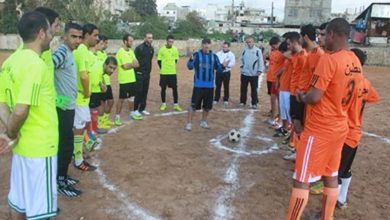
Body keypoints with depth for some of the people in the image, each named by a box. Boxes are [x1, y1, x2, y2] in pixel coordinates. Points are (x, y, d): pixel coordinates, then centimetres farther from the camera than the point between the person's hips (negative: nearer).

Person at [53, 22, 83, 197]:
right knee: (65, 145, -1)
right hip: (63, 107, -10)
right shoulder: (62, 53, -18)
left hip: (69, 106, 10)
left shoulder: (69, 53, 12)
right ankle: (60, 182, 12)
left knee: (66, 144, 18)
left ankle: (62, 176, 31)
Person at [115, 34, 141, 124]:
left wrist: (130, 64, -14)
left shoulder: (131, 51, 10)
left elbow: (137, 64, 5)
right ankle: (117, 117, 7)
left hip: (132, 79, 8)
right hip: (124, 80, -8)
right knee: (122, 99, -2)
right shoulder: (120, 52, -15)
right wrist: (133, 64, -5)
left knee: (132, 96, 15)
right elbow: (125, 66, -23)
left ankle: (132, 114, 29)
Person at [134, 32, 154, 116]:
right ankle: (135, 109, 5)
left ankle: (142, 109, 18)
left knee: (145, 91, 9)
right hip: (139, 73, -6)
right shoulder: (139, 48, -11)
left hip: (147, 74, 6)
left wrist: (149, 71, 15)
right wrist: (136, 70, -12)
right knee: (138, 91, -4)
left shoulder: (151, 49, 10)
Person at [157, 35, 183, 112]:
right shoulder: (162, 49, -7)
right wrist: (163, 68, 4)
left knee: (175, 88, 1)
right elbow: (159, 61, 0)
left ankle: (176, 105, 10)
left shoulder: (175, 49, -1)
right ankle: (163, 104, 21)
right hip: (163, 73, -1)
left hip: (173, 73, 1)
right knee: (163, 88, 7)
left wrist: (171, 67, 9)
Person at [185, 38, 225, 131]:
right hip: (199, 85, -4)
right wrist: (191, 59, -30)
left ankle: (203, 122, 29)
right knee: (194, 105, -4)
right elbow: (190, 67, -11)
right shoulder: (197, 54, -5)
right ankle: (189, 123, 6)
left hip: (210, 85, 4)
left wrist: (223, 66, -13)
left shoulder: (214, 56, 5)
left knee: (207, 106, 12)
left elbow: (218, 68, 8)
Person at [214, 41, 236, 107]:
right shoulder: (218, 53, 6)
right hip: (219, 72, 2)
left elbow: (233, 63, -14)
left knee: (226, 87, 6)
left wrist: (226, 64, -30)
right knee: (218, 86, 7)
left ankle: (226, 100, 16)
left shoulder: (231, 54, -1)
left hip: (226, 72, -2)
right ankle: (216, 99, 16)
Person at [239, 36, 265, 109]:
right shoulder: (245, 50, 8)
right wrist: (241, 66, 2)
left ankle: (254, 103, 12)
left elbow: (261, 61, -7)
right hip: (244, 73, 4)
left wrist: (260, 70, -13)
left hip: (254, 74, -4)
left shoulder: (258, 50, -6)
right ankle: (242, 101, 24)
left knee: (254, 89, 4)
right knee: (243, 88, 12)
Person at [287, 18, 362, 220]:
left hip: (319, 130, -8)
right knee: (331, 177, 18)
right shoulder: (355, 62, 5)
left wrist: (301, 97, -3)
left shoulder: (329, 59, -20)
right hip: (340, 128, 8)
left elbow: (314, 97, -23)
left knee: (301, 181, 2)